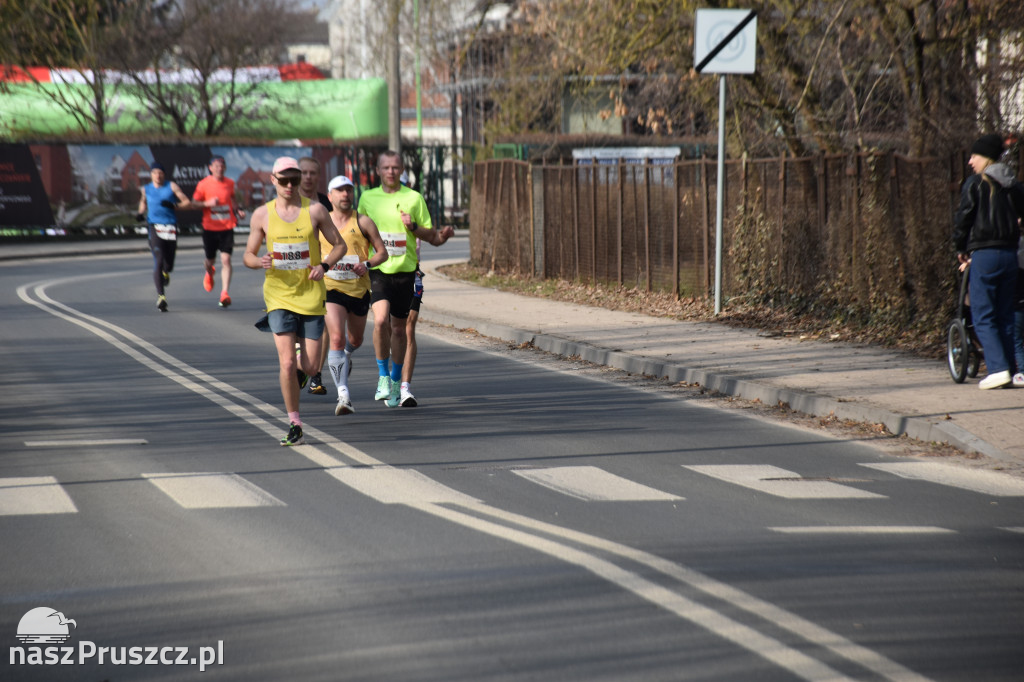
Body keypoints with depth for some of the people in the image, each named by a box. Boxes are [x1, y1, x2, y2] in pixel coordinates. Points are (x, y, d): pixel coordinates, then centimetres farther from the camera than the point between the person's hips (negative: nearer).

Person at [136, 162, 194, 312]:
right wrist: (141, 213, 13)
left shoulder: (172, 186, 4)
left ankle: (165, 272, 44)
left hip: (170, 227, 0)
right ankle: (161, 296, -16)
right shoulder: (146, 189, 10)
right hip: (154, 227, 0)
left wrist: (173, 205, -16)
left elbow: (188, 203, 0)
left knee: (169, 266, 4)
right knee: (158, 261, -16)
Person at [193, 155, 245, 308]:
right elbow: (194, 203, -1)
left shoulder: (230, 183, 6)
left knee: (226, 259, -12)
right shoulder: (204, 184, -4)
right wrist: (207, 203, -19)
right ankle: (209, 273, 49)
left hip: (227, 227, 1)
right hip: (210, 227, -1)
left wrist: (238, 212, 8)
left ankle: (225, 293, -15)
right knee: (210, 260, 11)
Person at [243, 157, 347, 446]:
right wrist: (260, 261, -15)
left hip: (311, 295, 0)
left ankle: (298, 374, 38)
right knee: (287, 363, -11)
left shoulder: (315, 210, -2)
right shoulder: (262, 215, 1)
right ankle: (295, 426, 1)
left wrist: (324, 265, -13)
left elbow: (339, 245, 6)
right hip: (279, 296, 0)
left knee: (310, 366, 0)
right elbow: (248, 255, 9)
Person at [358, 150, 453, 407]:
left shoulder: (414, 198, 1)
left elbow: (431, 236, 4)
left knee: (399, 329, 8)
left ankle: (396, 382, 23)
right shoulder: (367, 198, 6)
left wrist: (413, 227, -14)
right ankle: (383, 376, -5)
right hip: (378, 270, 0)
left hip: (405, 270, 0)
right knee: (381, 320, -21)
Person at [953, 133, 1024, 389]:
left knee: (983, 317, -4)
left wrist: (961, 248, 5)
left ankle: (998, 368, -16)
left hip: (983, 254, -6)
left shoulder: (975, 184, -6)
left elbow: (963, 217, -7)